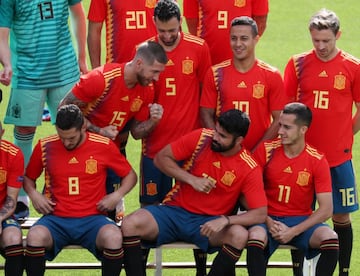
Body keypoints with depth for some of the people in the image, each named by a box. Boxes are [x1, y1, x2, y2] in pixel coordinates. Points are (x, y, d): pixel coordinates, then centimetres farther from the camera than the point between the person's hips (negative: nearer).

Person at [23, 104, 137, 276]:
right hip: (56, 219, 1)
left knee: (113, 237, -35)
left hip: (92, 218, -1)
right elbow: (28, 178, 21)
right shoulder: (45, 147, 4)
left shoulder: (104, 146, 1)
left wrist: (117, 195, -3)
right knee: (35, 236, -34)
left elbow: (130, 175, 15)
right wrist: (33, 194, 0)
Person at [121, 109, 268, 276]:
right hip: (174, 211, 1)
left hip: (210, 222, -1)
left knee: (239, 235, -34)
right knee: (130, 224, -27)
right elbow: (161, 158, 0)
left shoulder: (249, 169, -11)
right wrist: (192, 180, -13)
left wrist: (225, 220, -30)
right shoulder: (200, 138, -6)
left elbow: (260, 214, -14)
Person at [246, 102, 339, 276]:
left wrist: (293, 232, -17)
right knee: (255, 236, -35)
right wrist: (268, 222, -14)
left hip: (301, 221, 0)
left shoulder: (317, 161, -7)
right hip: (269, 218, 0)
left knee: (330, 239, -29)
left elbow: (326, 209, -9)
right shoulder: (266, 151, -5)